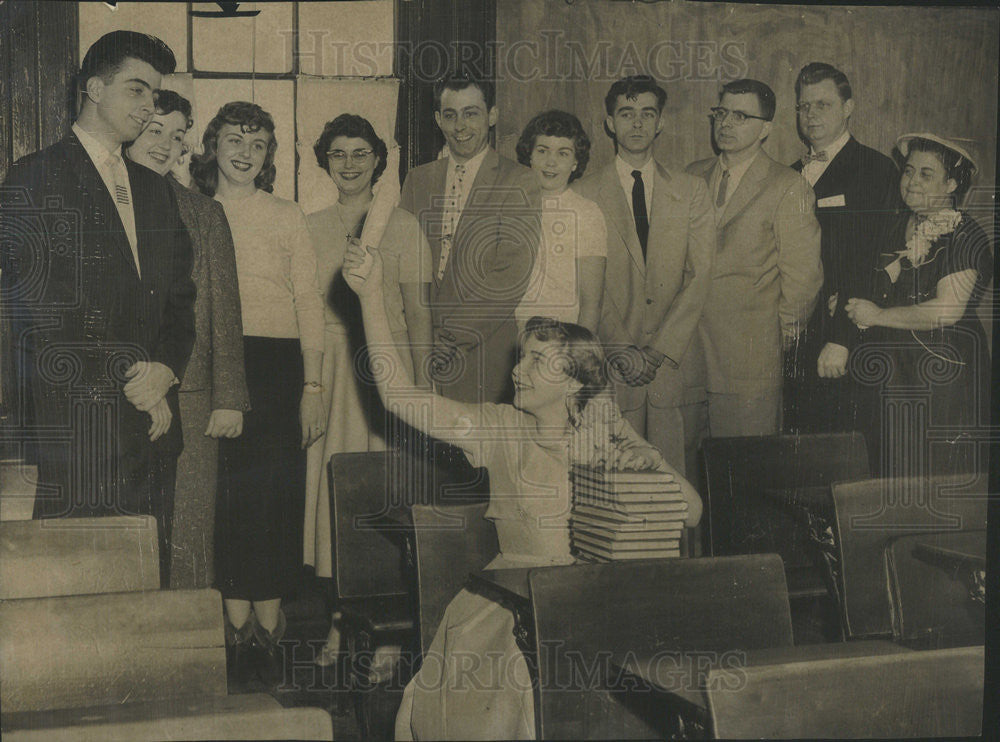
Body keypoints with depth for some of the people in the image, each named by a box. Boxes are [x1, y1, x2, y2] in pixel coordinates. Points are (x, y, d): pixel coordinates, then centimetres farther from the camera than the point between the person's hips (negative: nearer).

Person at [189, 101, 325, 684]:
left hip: (279, 363, 0)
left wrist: (313, 386, -4)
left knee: (277, 495, -2)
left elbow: (309, 304, 5)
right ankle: (237, 627, 9)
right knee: (227, 494, 0)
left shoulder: (288, 217, 9)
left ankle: (269, 627, 7)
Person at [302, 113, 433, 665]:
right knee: (331, 483, -2)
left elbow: (418, 312, 1)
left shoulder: (402, 226, 4)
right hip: (328, 368, 3)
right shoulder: (311, 228, 12)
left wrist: (422, 388, -5)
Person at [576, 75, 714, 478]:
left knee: (677, 472, 0)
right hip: (611, 366, -1)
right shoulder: (585, 195, 6)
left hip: (676, 359, 1)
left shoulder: (691, 191, 10)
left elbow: (700, 277, 1)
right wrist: (621, 350, -10)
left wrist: (659, 350, -8)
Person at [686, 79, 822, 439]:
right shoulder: (693, 176, 12)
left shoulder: (788, 187, -3)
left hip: (749, 352, -4)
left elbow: (802, 273, -2)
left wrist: (784, 329, 2)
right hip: (689, 348, 4)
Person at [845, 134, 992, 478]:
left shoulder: (966, 237, -10)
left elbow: (946, 310, -20)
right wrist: (851, 306, -6)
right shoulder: (898, 227, 10)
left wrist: (877, 316, -13)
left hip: (943, 381, -6)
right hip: (893, 378, 6)